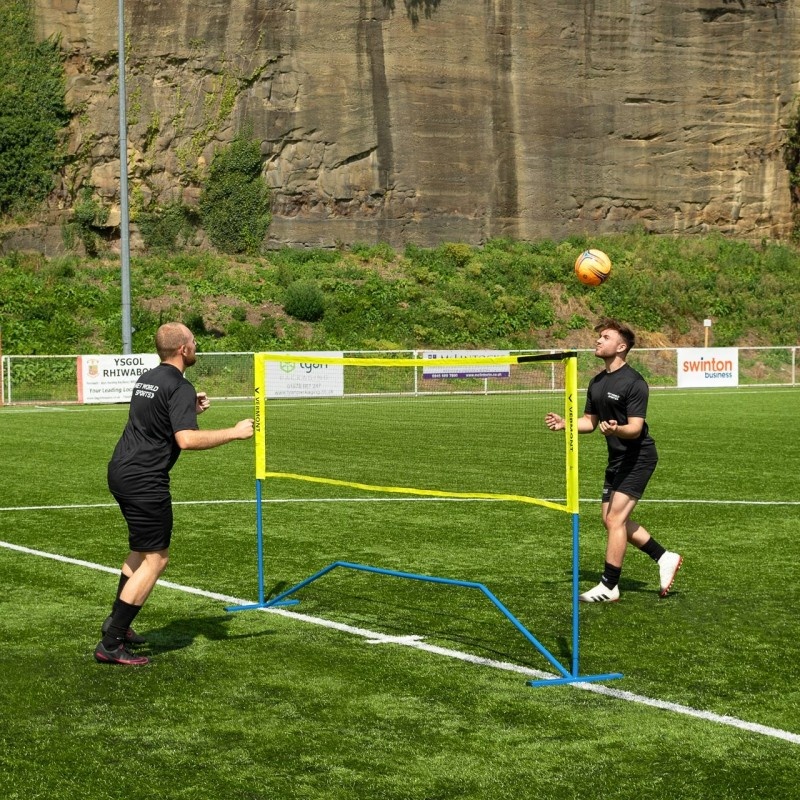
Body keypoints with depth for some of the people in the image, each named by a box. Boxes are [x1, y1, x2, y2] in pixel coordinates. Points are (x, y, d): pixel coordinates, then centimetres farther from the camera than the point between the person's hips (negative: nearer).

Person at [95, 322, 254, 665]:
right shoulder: (180, 387, -14)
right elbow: (187, 440, -26)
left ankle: (116, 621, 31)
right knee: (155, 559, -4)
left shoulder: (148, 378, 15)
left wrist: (191, 409, 21)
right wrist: (234, 432, -17)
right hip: (145, 481, -10)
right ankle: (111, 644, -5)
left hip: (120, 472, 10)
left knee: (143, 550, 25)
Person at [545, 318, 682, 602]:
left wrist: (615, 429, -43)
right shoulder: (597, 382, 9)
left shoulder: (634, 383, -17)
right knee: (612, 519, 10)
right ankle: (665, 558, 23)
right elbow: (590, 421, 19)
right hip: (617, 459, 9)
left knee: (615, 518, -12)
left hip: (638, 458, -9)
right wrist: (564, 424, 2)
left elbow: (635, 428, -23)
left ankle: (609, 586, -4)